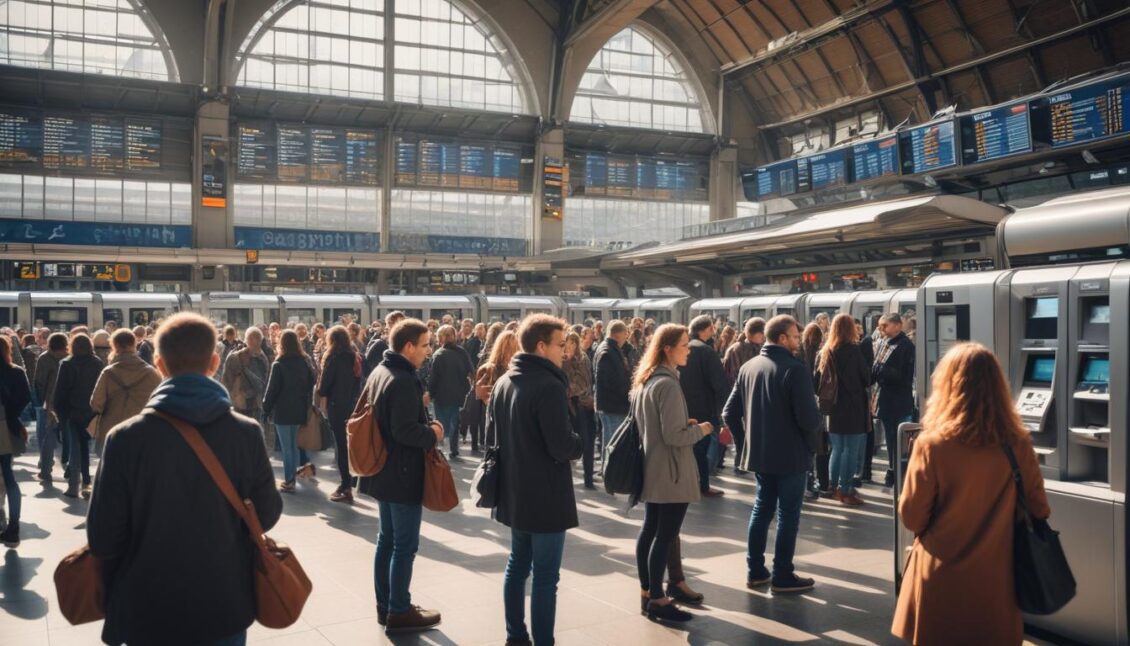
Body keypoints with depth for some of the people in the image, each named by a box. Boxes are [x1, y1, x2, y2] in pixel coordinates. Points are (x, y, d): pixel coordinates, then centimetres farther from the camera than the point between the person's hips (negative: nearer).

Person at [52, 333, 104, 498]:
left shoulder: (67, 364, -9)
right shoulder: (98, 363, -1)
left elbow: (60, 390, -7)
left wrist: (58, 410, 2)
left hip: (73, 412, -2)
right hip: (92, 412, 2)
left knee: (75, 447, 4)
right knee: (85, 446, 11)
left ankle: (73, 485, 4)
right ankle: (86, 483, 8)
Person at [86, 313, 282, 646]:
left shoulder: (126, 438, -15)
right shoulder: (247, 433, -11)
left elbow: (103, 537, -11)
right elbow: (266, 515, -4)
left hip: (149, 609, 0)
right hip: (225, 606, 1)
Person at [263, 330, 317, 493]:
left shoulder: (278, 365, -13)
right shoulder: (305, 362, 2)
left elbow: (272, 389, -11)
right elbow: (312, 383, 7)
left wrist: (266, 409, -2)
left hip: (283, 411, -5)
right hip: (299, 410, 5)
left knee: (287, 447, 2)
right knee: (294, 444, 17)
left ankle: (289, 481, 5)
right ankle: (293, 476, 23)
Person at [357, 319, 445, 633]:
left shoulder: (378, 373, 9)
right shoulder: (404, 381, -22)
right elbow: (405, 431, -28)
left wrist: (422, 419, 12)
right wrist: (432, 434, -10)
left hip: (383, 470, 10)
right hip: (402, 474, -10)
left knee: (387, 539, 17)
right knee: (405, 545, 1)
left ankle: (385, 605, 27)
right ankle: (399, 612, 10)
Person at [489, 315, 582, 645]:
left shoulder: (503, 382, 8)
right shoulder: (549, 386, -21)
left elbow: (493, 433, 17)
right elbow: (562, 447, -24)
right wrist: (580, 441, -5)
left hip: (514, 494, 9)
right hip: (546, 497, -9)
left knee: (518, 565, 19)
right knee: (545, 576, 0)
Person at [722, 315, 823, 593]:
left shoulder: (748, 367, 4)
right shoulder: (795, 369, -17)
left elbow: (730, 412, 4)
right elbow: (808, 418, -23)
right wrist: (818, 424, -1)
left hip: (759, 453, 7)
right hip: (791, 454, -7)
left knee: (761, 508, 17)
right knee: (788, 514, 4)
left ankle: (755, 571, 22)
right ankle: (782, 576, 11)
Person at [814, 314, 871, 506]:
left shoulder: (824, 352, 6)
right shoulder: (853, 350, -11)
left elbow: (816, 381, 7)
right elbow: (867, 378, -5)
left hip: (833, 409, 6)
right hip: (853, 408, -6)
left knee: (837, 449, 16)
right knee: (852, 450, 0)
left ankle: (835, 487, 21)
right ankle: (845, 490, 0)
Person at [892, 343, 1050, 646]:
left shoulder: (932, 445, -19)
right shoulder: (1018, 445, -10)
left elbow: (911, 519, -11)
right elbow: (1039, 510, 3)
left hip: (942, 581, -2)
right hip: (995, 580, 2)